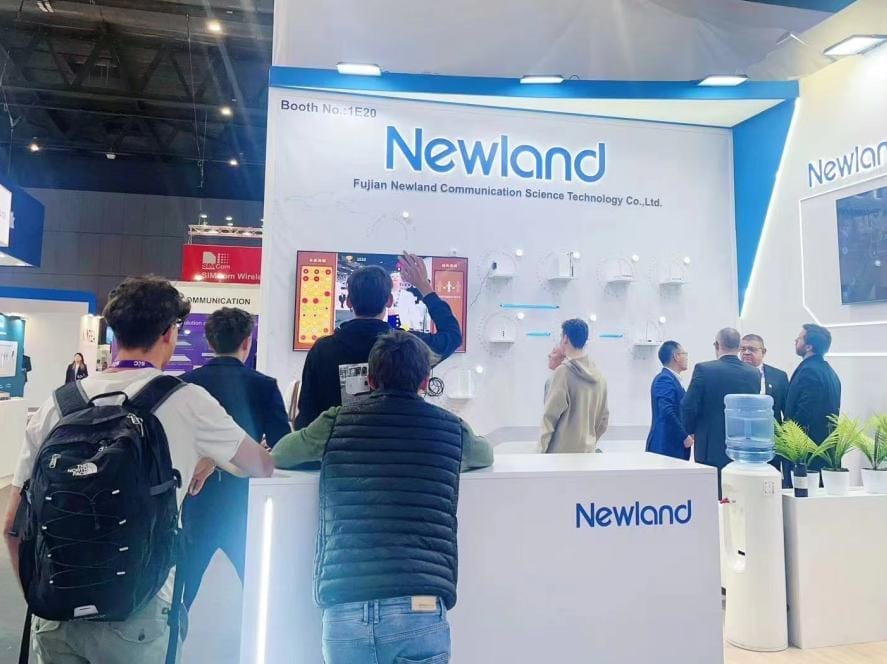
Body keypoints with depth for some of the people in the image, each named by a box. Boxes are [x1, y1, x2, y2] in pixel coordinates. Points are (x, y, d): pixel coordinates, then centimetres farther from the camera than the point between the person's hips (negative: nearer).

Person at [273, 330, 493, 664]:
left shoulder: (336, 421, 6)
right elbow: (485, 453, 29)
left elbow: (277, 454, 23)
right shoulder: (450, 428, 7)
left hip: (343, 610, 2)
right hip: (417, 610, -2)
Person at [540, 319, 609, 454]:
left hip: (562, 451, -7)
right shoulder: (598, 376, 8)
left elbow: (550, 416, -13)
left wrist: (542, 449, -7)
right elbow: (604, 417, 14)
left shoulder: (563, 371, -14)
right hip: (587, 451, 7)